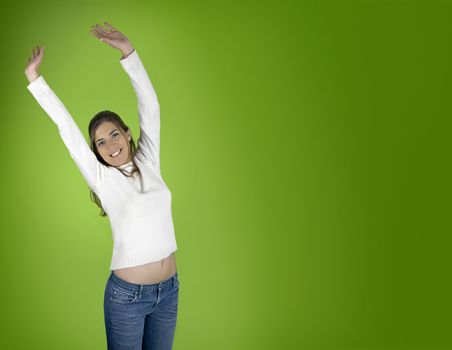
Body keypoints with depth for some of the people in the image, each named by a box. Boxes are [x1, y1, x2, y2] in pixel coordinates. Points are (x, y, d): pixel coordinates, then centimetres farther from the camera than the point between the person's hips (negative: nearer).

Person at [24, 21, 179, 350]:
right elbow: (67, 128, -7)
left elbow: (150, 108, -4)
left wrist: (128, 51, -11)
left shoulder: (148, 163, 2)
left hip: (169, 289, 4)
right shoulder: (102, 179, -6)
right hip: (127, 294, -3)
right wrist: (34, 78, -6)